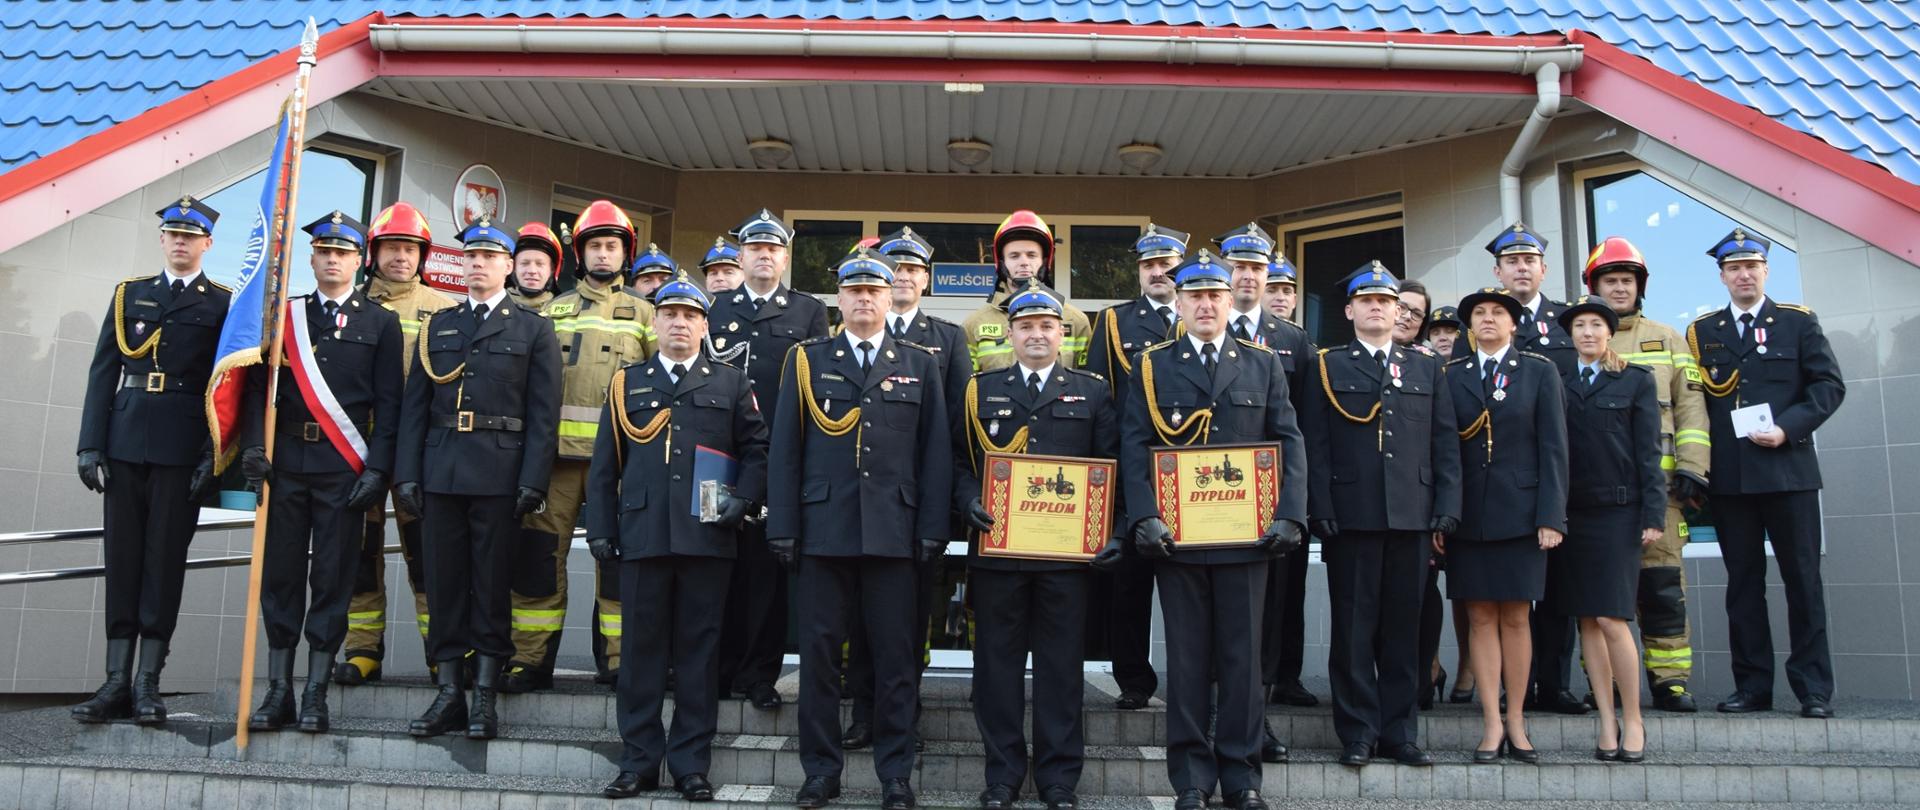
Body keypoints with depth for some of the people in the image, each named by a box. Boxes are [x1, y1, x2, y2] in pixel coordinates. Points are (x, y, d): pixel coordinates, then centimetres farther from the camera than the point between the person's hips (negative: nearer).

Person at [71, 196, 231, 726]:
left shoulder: (223, 304, 5)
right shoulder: (130, 294, 14)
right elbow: (103, 372, 9)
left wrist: (214, 454, -9)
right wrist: (91, 443, 1)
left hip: (182, 448, -3)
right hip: (125, 440, 3)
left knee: (165, 559, -1)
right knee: (121, 557, 4)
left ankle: (148, 683, 4)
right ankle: (117, 682, 8)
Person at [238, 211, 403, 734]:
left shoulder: (380, 323, 6)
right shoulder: (284, 315, 13)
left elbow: (388, 403, 1)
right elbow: (259, 385, 8)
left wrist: (377, 469, -7)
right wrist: (253, 446, -6)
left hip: (345, 469, -2)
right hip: (287, 462, 2)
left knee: (332, 577, 0)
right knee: (280, 573, 4)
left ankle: (316, 694, 7)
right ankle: (278, 692, 11)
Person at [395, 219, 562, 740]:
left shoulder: (533, 330, 7)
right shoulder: (437, 326, 17)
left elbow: (543, 414, 0)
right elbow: (414, 405, 12)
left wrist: (533, 481, -9)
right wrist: (407, 473, 3)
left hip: (499, 475, -3)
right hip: (441, 472, 3)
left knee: (492, 585, 0)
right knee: (444, 582, 4)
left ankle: (485, 698, 7)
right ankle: (448, 696, 12)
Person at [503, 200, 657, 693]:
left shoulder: (641, 313, 13)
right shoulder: (554, 310, 16)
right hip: (556, 447, 1)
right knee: (540, 549, 0)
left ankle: (616, 658, 6)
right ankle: (532, 658, 8)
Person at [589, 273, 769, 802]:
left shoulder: (731, 384, 12)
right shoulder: (627, 383, 15)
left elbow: (756, 450, 9)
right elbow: (604, 464, 12)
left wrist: (744, 499, -8)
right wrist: (601, 529, 5)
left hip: (708, 537, -1)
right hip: (642, 535, 1)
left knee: (699, 651, 3)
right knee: (641, 649, 4)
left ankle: (691, 765, 11)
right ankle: (639, 762, 14)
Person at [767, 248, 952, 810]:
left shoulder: (920, 365, 10)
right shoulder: (806, 360, 9)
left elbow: (936, 451, 7)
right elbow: (785, 448, 5)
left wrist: (933, 528, -1)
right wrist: (783, 526, -1)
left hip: (894, 530, 0)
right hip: (823, 528, 0)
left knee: (895, 655, 4)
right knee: (819, 651, 5)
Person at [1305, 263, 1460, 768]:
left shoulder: (1428, 366, 14)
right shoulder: (1327, 366, 7)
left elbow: (1445, 442, 9)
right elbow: (1315, 444, 0)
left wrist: (1446, 508, 0)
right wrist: (1322, 509, -8)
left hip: (1412, 515, 2)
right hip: (1351, 515, -2)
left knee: (1404, 626, 7)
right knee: (1354, 627, 2)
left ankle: (1399, 732, 16)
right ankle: (1358, 732, 11)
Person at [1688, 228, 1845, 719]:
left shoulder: (1798, 322, 7)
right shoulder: (1701, 332, 11)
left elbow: (1829, 385, 0)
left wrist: (1788, 428, -13)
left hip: (1788, 470, -2)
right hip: (1729, 477, 2)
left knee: (1802, 579, 2)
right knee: (1743, 583, 6)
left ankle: (1814, 688, 8)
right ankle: (1752, 686, 11)